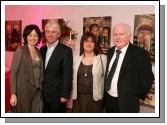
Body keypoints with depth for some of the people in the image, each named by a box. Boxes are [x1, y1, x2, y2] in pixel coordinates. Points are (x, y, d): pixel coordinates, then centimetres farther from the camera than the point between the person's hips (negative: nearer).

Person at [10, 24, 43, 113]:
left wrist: (41, 87, 8)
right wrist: (13, 94, -15)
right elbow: (13, 73, -11)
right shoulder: (20, 51, -10)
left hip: (37, 91, 5)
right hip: (24, 90, -5)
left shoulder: (39, 51, 8)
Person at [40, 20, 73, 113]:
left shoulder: (66, 51, -11)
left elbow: (67, 75, -13)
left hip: (57, 95, -5)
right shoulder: (42, 49, 8)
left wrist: (65, 95, -15)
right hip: (43, 94, 6)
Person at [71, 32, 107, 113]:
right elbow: (73, 78, 10)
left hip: (95, 97, -3)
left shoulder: (102, 58, -4)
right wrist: (72, 94, 9)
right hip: (78, 97, 3)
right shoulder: (76, 58, 6)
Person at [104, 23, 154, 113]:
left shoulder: (140, 54, -15)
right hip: (108, 99, 6)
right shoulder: (110, 51, 5)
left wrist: (139, 96, -3)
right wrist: (105, 92, 10)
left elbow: (148, 78, -12)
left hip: (127, 102, -5)